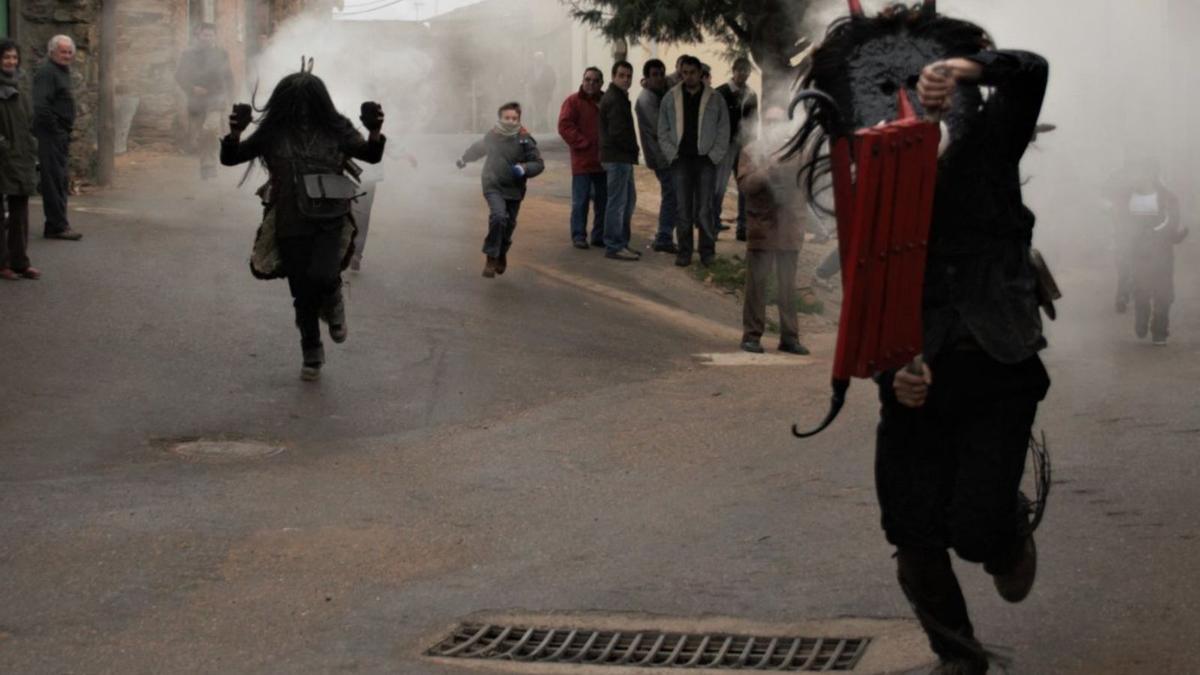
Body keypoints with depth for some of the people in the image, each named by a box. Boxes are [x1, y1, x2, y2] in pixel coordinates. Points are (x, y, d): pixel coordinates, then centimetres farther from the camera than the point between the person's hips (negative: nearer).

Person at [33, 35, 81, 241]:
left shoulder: (63, 72, 19)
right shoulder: (46, 73, -13)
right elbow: (41, 106, -24)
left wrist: (68, 130, 15)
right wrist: (54, 127, -17)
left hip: (60, 136, 10)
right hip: (50, 136, -10)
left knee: (60, 182, 14)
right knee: (54, 180, -8)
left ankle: (56, 225, 20)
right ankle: (57, 226, -6)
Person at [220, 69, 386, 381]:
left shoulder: (335, 129, -1)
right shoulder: (273, 133, 0)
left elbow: (371, 156, -7)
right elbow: (230, 158, -1)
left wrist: (374, 133, -28)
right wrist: (235, 133, -21)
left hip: (330, 222, -2)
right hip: (291, 227, 2)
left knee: (321, 276, -26)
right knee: (303, 294, 7)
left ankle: (333, 308, 9)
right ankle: (312, 354, 27)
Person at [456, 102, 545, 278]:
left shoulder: (525, 140, -9)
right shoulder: (492, 136, -2)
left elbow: (538, 163, -7)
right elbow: (478, 147, 21)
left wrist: (524, 169, -27)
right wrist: (464, 158, 39)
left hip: (514, 190, 1)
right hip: (493, 186, -1)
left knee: (509, 224, 11)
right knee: (498, 217, -23)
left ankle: (502, 254, 39)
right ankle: (491, 259, -15)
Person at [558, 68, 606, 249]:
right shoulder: (573, 101, -2)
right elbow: (565, 126, -11)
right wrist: (584, 144, -14)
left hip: (603, 162, 5)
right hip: (582, 161, -5)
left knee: (603, 201, 9)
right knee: (580, 201, -4)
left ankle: (600, 236, 17)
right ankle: (579, 236, 2)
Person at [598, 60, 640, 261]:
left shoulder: (619, 97, 19)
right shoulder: (614, 99, -15)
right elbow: (618, 132, -21)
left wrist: (632, 149, 11)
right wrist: (634, 148, -8)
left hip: (622, 157, 11)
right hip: (617, 157, -11)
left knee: (629, 199, 16)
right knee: (617, 202, -6)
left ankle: (622, 243, 22)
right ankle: (613, 247, -3)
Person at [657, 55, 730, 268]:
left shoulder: (714, 99, 4)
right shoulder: (671, 97, 7)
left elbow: (723, 131, 5)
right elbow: (663, 130, 9)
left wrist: (715, 156, -4)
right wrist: (671, 154, -1)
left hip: (706, 160, -1)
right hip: (681, 160, 1)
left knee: (704, 209, -2)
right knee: (683, 208, 2)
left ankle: (707, 252, 4)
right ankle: (684, 252, 7)